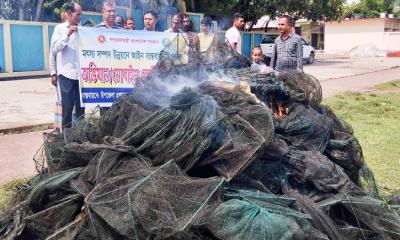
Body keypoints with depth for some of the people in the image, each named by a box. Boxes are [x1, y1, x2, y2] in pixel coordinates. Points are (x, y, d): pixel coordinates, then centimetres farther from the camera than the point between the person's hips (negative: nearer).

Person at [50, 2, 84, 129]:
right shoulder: (60, 28, 4)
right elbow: (54, 49, -6)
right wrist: (67, 34, -12)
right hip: (66, 74, -3)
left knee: (81, 107, 8)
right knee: (67, 108, 0)